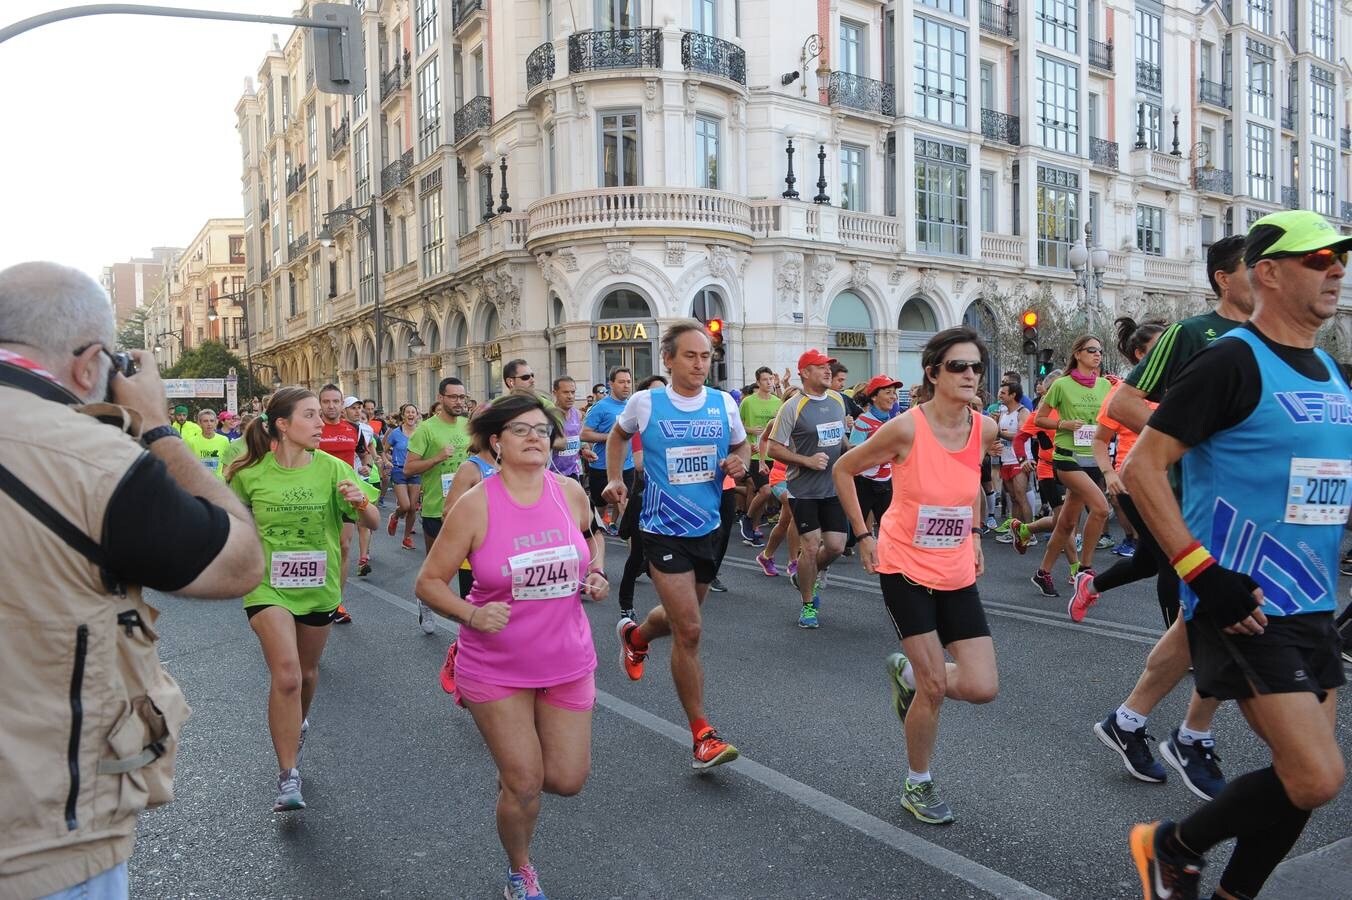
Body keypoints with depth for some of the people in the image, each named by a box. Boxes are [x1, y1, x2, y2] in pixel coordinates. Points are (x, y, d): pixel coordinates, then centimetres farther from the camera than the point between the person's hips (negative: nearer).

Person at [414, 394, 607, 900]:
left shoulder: (570, 492, -5)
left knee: (566, 780, 6)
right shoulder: (475, 505, -15)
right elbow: (429, 582, -9)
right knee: (525, 784, 2)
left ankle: (510, 759, 42)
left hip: (567, 662, 3)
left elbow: (590, 533, 18)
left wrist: (596, 573, -1)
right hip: (497, 666, -3)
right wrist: (471, 615, -26)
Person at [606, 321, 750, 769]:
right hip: (664, 530, -4)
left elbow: (741, 446, 15)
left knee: (679, 618, 22)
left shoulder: (724, 404, -1)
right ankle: (703, 735, 1)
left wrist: (739, 463, -8)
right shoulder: (645, 402, -7)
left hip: (709, 528, 4)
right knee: (689, 631, -11)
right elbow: (617, 436, 14)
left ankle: (634, 635, 57)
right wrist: (615, 479, 3)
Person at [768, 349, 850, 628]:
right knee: (811, 547, -5)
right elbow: (774, 448, -13)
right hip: (803, 489, -5)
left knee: (836, 546, 3)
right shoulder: (793, 407, -13)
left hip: (834, 487, 6)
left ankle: (807, 578, 34)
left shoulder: (838, 399, 7)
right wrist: (808, 461, -20)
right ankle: (808, 605, 15)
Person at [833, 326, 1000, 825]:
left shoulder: (986, 428, -4)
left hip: (957, 573, 5)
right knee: (936, 687, -3)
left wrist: (974, 534, 12)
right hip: (905, 568, -5)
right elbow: (843, 470, -5)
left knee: (983, 688, -1)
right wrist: (863, 535, -6)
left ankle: (907, 672, 30)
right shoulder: (906, 428, -19)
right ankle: (918, 786, 22)